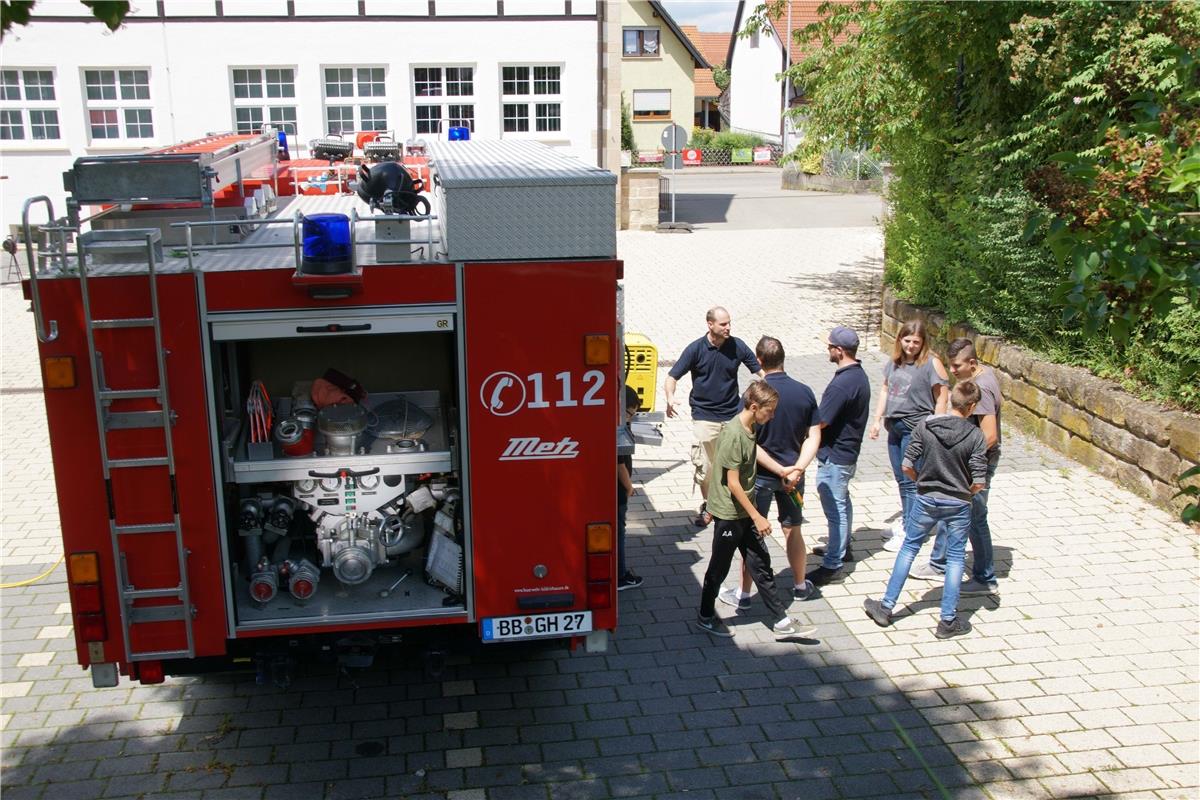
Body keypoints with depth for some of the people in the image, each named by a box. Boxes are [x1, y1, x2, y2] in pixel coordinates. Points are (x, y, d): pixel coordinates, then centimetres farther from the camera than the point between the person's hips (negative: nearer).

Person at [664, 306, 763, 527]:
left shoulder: (737, 346, -2)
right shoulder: (696, 349, -7)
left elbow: (759, 370, 4)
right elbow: (672, 377, -6)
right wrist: (670, 398, -26)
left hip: (732, 415, 2)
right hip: (704, 416, -2)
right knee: (704, 467, 0)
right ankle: (707, 505, 21)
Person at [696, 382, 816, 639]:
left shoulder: (750, 429, 4)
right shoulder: (733, 435, -24)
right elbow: (733, 483, -23)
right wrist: (757, 517, -19)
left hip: (745, 512, 9)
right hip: (728, 514, -9)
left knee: (761, 564, 11)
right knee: (719, 567, 8)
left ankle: (781, 622, 17)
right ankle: (706, 616, 27)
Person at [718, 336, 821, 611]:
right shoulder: (804, 392, -5)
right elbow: (814, 437, -6)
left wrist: (781, 471, -15)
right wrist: (797, 469, -13)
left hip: (761, 476, -4)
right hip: (793, 475, 4)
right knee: (792, 531, 20)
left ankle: (743, 594, 18)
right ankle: (801, 586, 35)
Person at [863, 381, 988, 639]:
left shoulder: (924, 426, -9)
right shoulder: (975, 436, -14)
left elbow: (906, 466, -8)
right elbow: (979, 483, -15)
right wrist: (965, 492, 7)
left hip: (926, 501, 2)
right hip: (958, 504, -2)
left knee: (908, 549, 15)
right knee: (955, 558, 11)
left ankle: (886, 608, 19)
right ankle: (948, 620, 15)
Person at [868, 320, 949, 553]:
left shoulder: (931, 364, -12)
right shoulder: (894, 361, 7)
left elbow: (942, 397, -12)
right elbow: (885, 390, 16)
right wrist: (877, 420, 12)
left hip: (917, 429, -7)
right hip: (895, 427, 7)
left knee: (911, 481, -2)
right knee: (901, 479, 18)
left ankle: (907, 531, 5)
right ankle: (905, 518, 34)